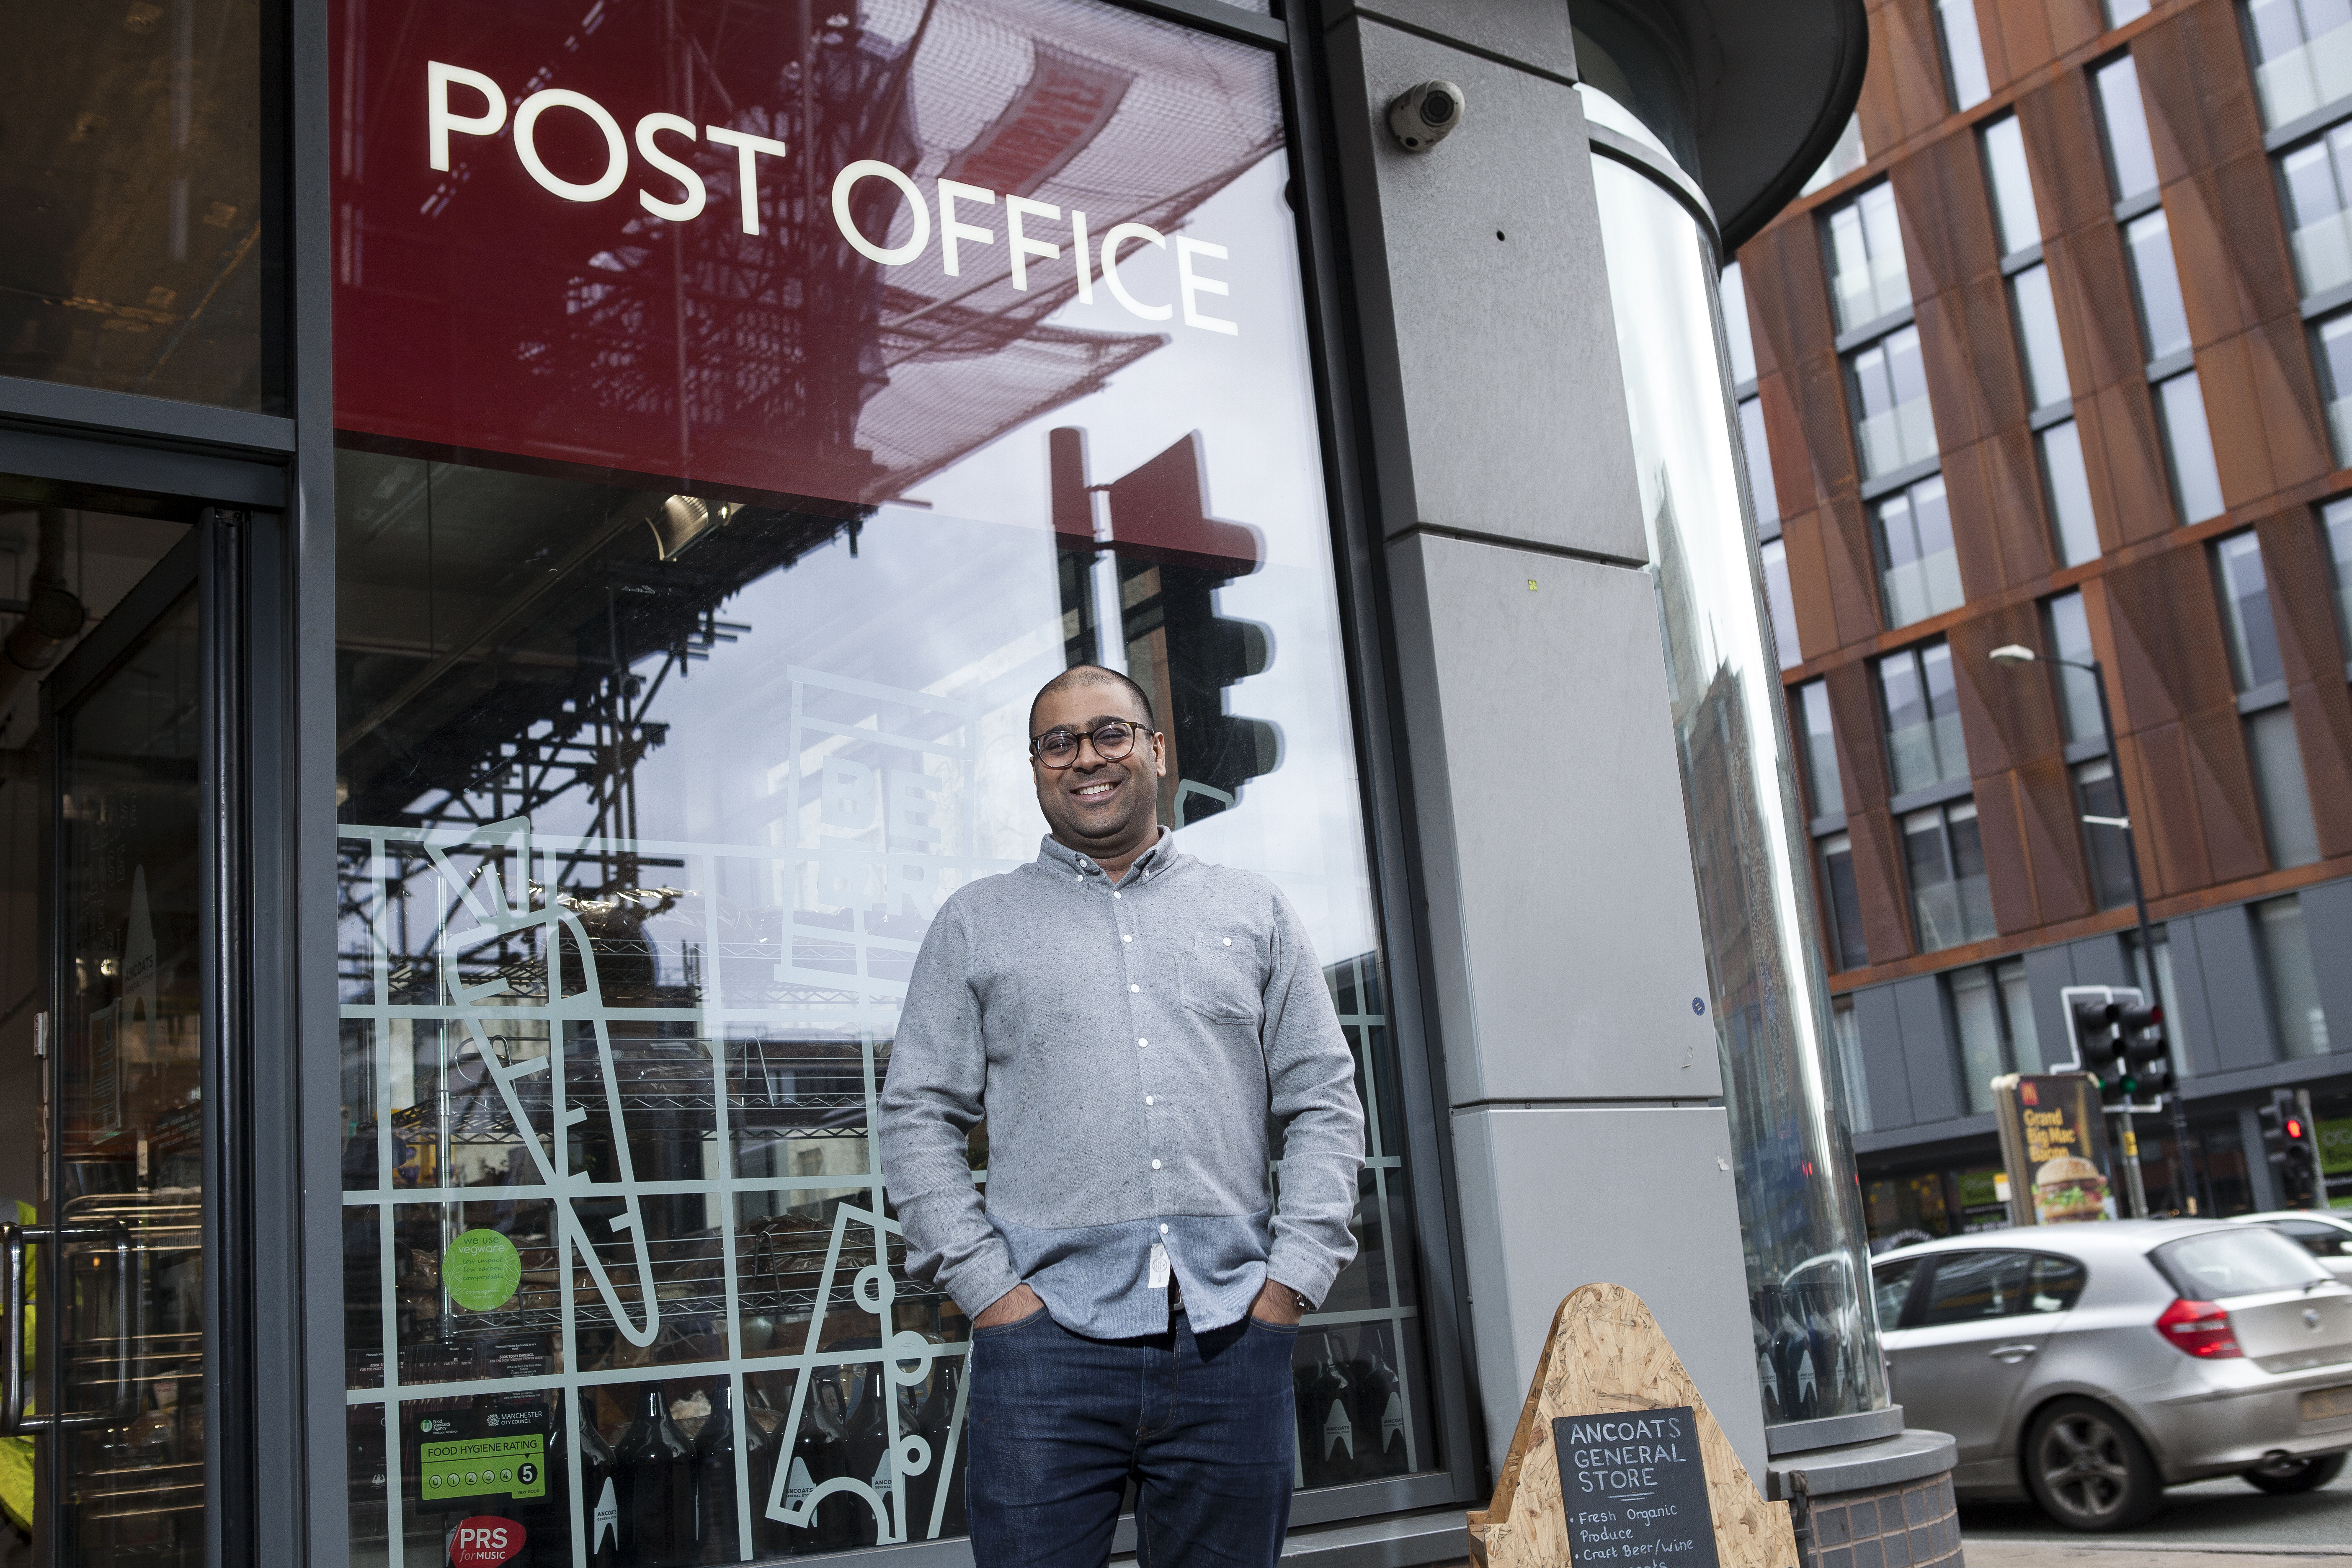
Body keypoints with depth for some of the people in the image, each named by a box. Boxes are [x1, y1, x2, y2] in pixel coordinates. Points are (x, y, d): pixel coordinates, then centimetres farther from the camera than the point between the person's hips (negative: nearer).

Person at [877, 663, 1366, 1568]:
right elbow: (918, 1119, 7)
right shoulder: (975, 924, 12)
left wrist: (1293, 1278, 1)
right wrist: (989, 1287, -3)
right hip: (1047, 1339, -1)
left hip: (1233, 1335, 1)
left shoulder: (1255, 914, 15)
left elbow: (1324, 1103, 12)